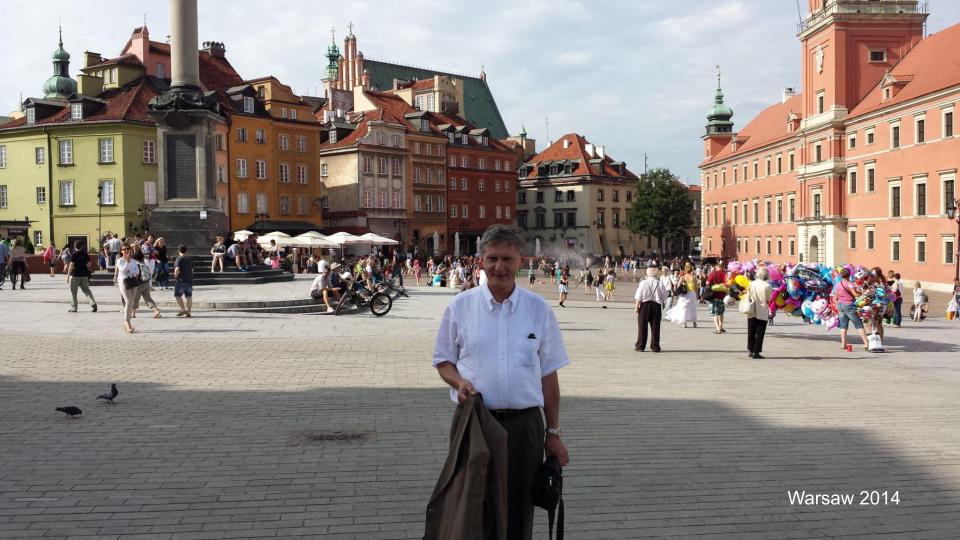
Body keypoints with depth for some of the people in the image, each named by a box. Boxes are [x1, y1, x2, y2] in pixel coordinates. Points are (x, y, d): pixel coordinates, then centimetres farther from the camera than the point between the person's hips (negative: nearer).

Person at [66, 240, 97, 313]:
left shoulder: (74, 254, -10)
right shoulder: (85, 254, 4)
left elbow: (71, 265, -14)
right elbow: (88, 264, 5)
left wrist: (68, 275, -9)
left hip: (75, 275, -4)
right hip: (84, 275, 4)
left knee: (73, 292, 7)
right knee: (86, 290, 9)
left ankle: (73, 307, 12)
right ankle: (93, 303, -9)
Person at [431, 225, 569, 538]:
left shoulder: (538, 309, 3)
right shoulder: (460, 306, 1)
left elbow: (549, 375, 5)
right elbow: (443, 360, 9)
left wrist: (553, 433, 5)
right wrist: (459, 381, -13)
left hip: (524, 424, 0)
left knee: (519, 512, 10)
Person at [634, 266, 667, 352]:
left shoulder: (643, 282, -7)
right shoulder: (660, 283, -2)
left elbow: (638, 297, -8)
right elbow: (664, 297, 2)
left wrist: (636, 305, -2)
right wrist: (662, 305, 16)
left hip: (645, 305, -1)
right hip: (656, 305, 1)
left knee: (642, 326, 6)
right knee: (655, 327, 8)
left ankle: (640, 346, 7)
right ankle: (655, 347, 10)